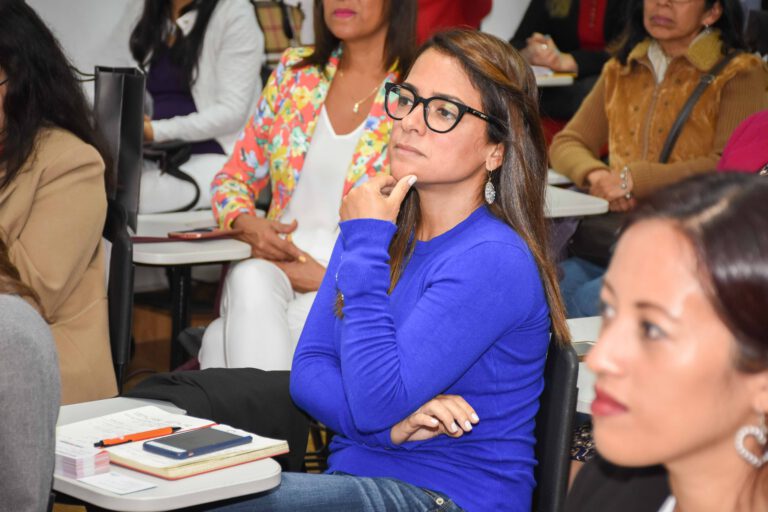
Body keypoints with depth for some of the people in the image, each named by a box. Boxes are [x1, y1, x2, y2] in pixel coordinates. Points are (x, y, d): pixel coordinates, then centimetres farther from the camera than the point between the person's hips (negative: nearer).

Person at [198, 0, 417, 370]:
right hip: (272, 273, 4)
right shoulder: (295, 72, 13)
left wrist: (328, 276, -15)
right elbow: (232, 178, 19)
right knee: (249, 280, -32)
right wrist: (247, 224, -4)